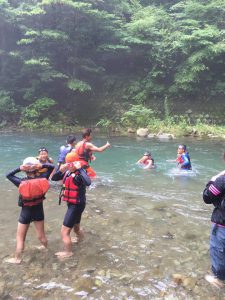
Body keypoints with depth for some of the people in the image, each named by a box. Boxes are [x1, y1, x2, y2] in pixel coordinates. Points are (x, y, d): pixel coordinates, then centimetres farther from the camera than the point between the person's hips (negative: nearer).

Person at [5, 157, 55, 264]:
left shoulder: (22, 182, -22)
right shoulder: (41, 179, -18)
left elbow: (8, 175, -5)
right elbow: (52, 167, -6)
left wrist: (19, 168, -17)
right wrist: (42, 165, -20)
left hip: (26, 212, -2)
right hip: (39, 210, 2)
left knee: (20, 237, 17)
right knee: (41, 235, 22)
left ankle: (17, 258, 31)